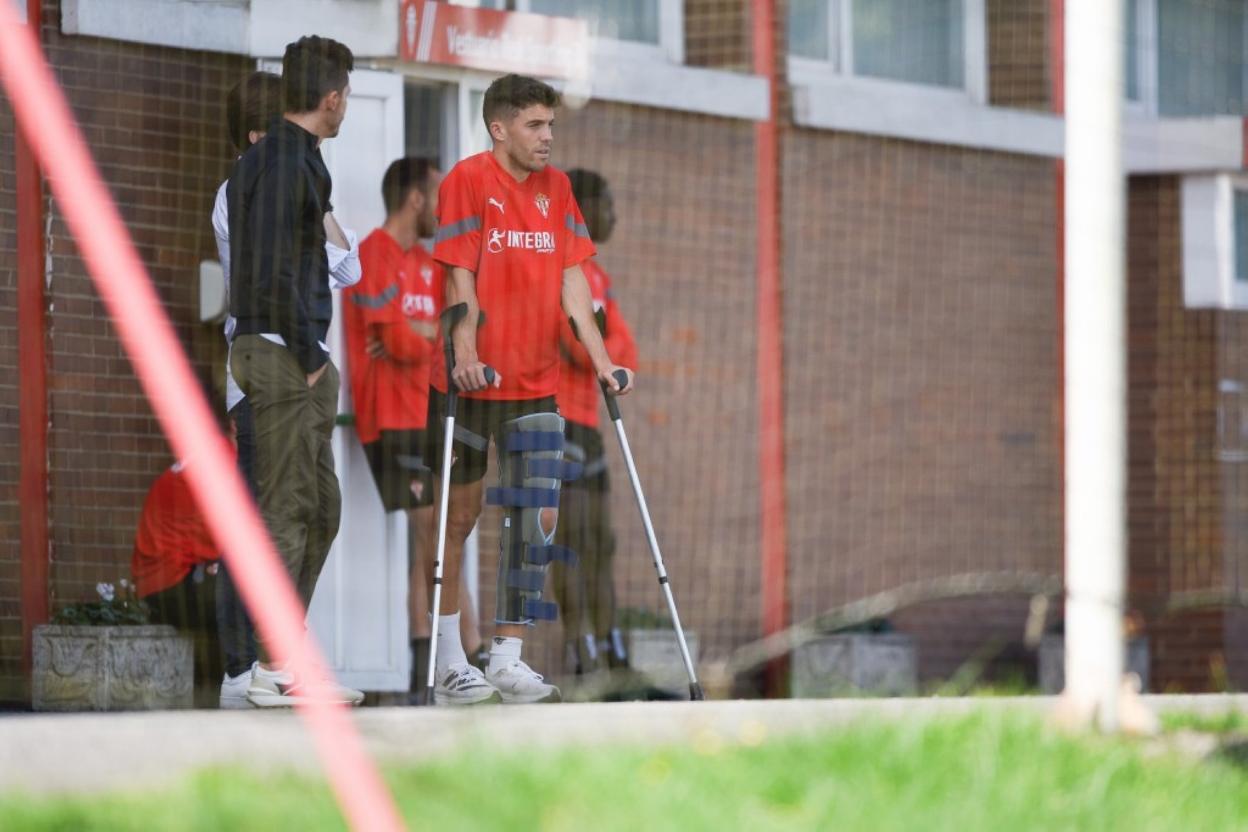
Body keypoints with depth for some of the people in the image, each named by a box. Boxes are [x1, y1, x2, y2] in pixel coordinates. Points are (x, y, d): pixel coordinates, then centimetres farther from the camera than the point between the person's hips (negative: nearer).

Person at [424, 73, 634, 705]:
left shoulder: (556, 189, 11)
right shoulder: (468, 181, -7)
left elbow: (571, 278, 10)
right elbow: (460, 278, -11)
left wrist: (601, 360, 3)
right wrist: (465, 353, -22)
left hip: (535, 384, 5)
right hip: (470, 379, -5)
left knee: (540, 516, -2)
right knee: (457, 515, 3)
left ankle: (507, 660, 4)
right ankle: (449, 660, 11)